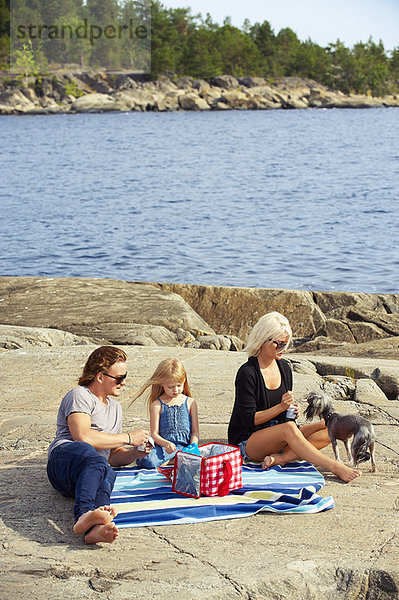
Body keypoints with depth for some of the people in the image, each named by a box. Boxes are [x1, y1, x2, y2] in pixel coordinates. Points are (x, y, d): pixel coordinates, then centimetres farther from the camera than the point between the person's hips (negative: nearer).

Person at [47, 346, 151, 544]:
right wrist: (128, 438, -3)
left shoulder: (115, 407, 33)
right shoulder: (80, 395, 6)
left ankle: (94, 528, -66)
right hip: (64, 457, -5)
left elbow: (113, 455, 35)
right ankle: (85, 513, -66)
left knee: (107, 475, -35)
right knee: (92, 457, -40)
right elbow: (82, 437, -11)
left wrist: (134, 453, 12)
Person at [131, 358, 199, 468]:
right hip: (163, 446, -2)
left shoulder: (190, 403, 13)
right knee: (147, 461, -34)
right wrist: (166, 444, -19)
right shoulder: (157, 405, 7)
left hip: (184, 446, 2)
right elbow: (154, 433, 1)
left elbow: (195, 431, 13)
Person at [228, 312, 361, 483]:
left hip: (277, 439, 7)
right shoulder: (247, 373, -14)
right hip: (247, 441, -7)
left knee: (328, 428, -12)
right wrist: (281, 407, -23)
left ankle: (280, 458, -27)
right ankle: (335, 467, -34)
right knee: (289, 428, -37)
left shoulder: (284, 367, 8)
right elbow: (249, 419, -16)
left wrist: (292, 409, -5)